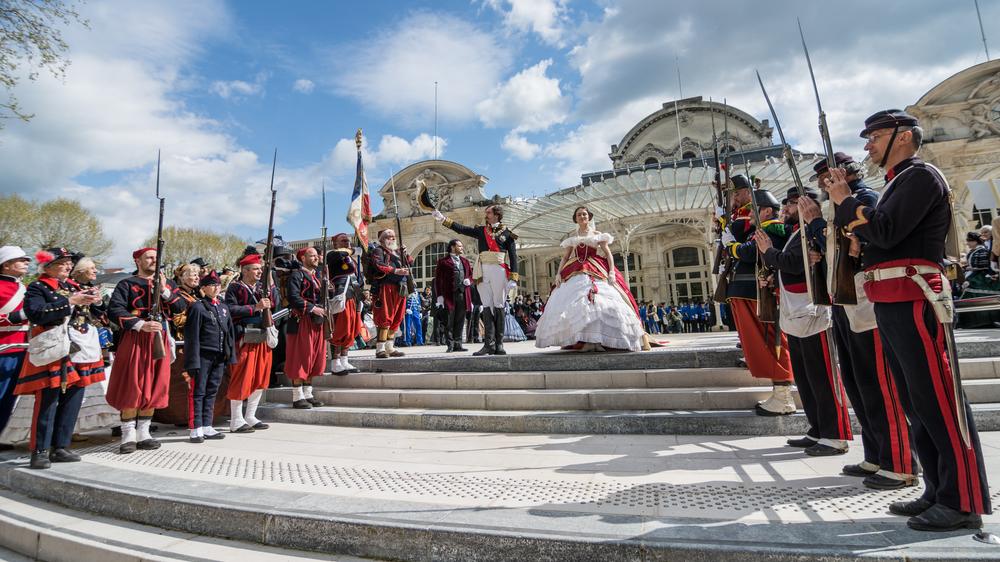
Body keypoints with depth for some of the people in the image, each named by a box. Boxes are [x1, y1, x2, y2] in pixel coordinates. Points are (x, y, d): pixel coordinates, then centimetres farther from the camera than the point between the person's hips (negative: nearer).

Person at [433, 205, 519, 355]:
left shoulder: (507, 233, 8)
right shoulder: (481, 230, 19)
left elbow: (513, 257, 2)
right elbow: (461, 229, 15)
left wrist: (513, 279, -7)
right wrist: (442, 218, 8)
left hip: (499, 270, -3)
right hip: (482, 272, 3)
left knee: (499, 307, -1)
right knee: (487, 307, 0)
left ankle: (499, 344, 2)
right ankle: (489, 344, -1)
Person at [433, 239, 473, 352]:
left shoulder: (465, 261, 21)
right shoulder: (443, 262, 4)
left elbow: (471, 275, 26)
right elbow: (438, 279, 0)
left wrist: (469, 280, 2)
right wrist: (440, 296, -8)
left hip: (463, 294, 5)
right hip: (449, 294, -5)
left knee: (460, 321, 6)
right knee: (449, 322, -2)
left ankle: (457, 344, 12)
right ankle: (450, 344, 4)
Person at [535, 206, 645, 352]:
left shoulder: (597, 235, 13)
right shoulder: (572, 238, 18)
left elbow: (608, 254, 5)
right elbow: (565, 258, 13)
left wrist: (611, 271, -11)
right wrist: (559, 274, -2)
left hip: (597, 272, -1)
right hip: (575, 274, 2)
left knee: (601, 302, -17)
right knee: (577, 303, -16)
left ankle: (599, 340, -15)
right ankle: (586, 340, -15)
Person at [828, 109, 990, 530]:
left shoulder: (921, 175, -5)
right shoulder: (897, 183, 23)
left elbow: (885, 232, -17)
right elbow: (871, 237, 20)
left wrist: (846, 201, -6)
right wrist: (844, 203, 10)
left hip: (913, 302, -10)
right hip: (891, 305, 10)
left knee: (938, 400, -5)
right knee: (916, 403, 12)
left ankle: (965, 502, 4)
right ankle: (939, 492, 21)